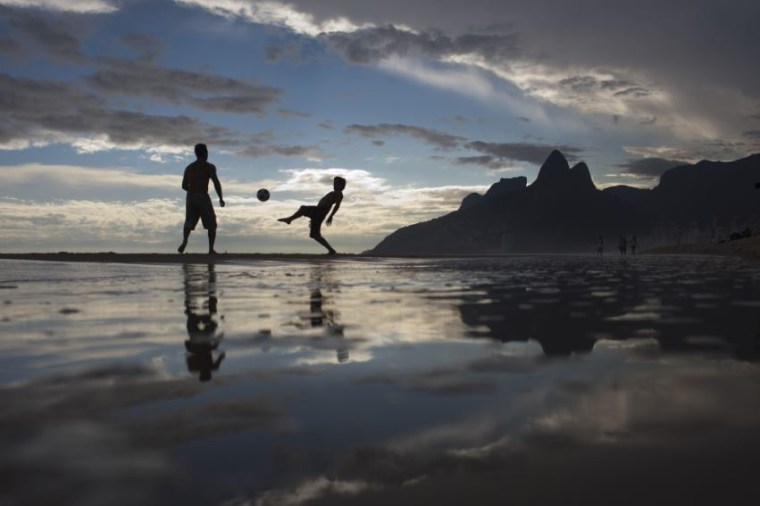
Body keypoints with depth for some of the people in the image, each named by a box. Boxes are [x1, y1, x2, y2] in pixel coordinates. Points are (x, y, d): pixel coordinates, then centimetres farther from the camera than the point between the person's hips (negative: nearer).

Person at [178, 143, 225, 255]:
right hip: (203, 197, -4)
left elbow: (184, 186, 17)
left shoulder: (189, 167, 14)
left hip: (190, 197, 4)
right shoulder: (209, 167, -2)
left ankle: (184, 241, -6)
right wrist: (221, 198, -3)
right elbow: (216, 183, -11)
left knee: (189, 222, 19)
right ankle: (211, 249, -5)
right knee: (211, 224, 6)